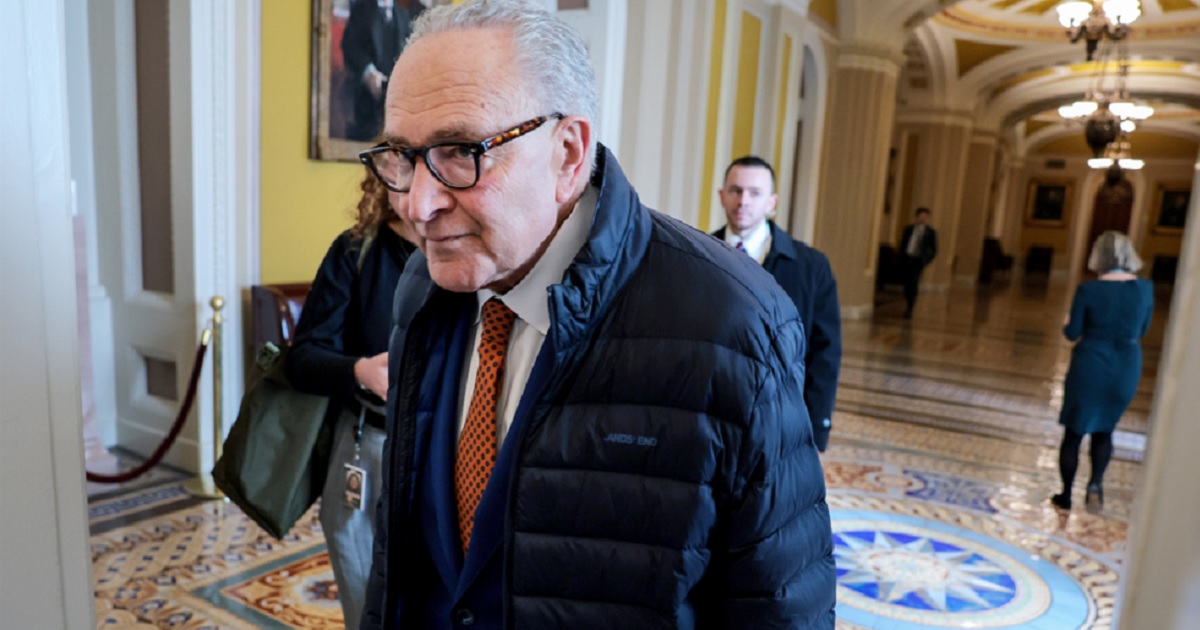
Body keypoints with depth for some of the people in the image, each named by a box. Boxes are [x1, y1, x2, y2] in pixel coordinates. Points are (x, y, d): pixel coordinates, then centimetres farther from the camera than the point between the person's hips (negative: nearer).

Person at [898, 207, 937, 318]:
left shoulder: (930, 231, 4)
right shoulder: (909, 228, 12)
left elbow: (934, 249, 6)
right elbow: (903, 243, 13)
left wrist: (927, 260, -5)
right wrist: (902, 257, 3)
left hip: (919, 260, -3)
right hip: (907, 258, 3)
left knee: (913, 283, -11)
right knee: (907, 282, 4)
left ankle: (910, 309, -8)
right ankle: (910, 303, 24)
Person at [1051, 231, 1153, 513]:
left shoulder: (1088, 290, -16)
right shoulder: (1145, 288, -5)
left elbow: (1072, 333, -8)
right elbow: (1141, 331, 7)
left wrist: (1067, 322, 14)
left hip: (1090, 368, -3)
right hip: (1127, 370, 4)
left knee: (1074, 432, 10)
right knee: (1104, 431, 22)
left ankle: (1066, 495, 18)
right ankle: (1096, 482, 3)